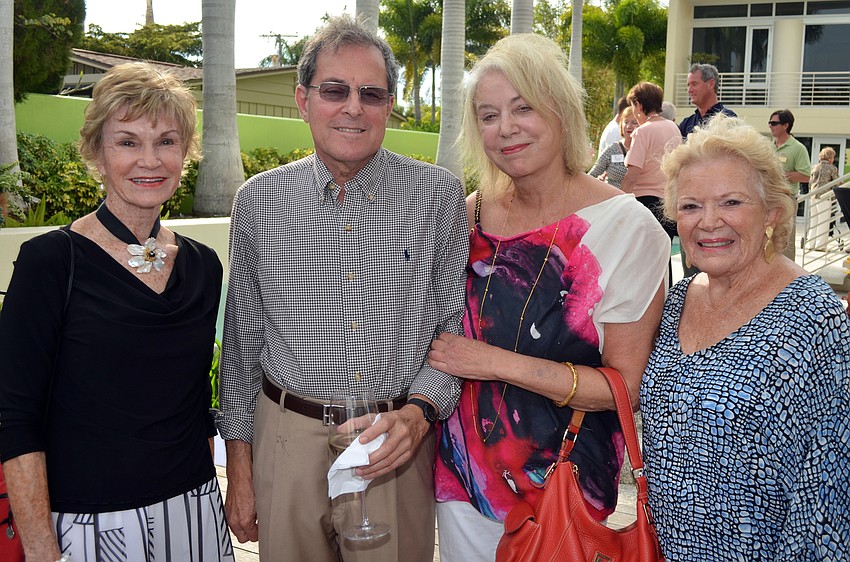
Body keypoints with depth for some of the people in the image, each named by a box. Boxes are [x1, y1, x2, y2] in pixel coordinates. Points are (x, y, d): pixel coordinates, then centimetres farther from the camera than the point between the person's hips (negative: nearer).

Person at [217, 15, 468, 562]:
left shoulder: (438, 194, -6)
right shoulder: (259, 200, -2)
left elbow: (457, 324, -1)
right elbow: (242, 339, 5)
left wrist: (421, 409, -17)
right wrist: (239, 463, 6)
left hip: (401, 441, 0)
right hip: (289, 440, 1)